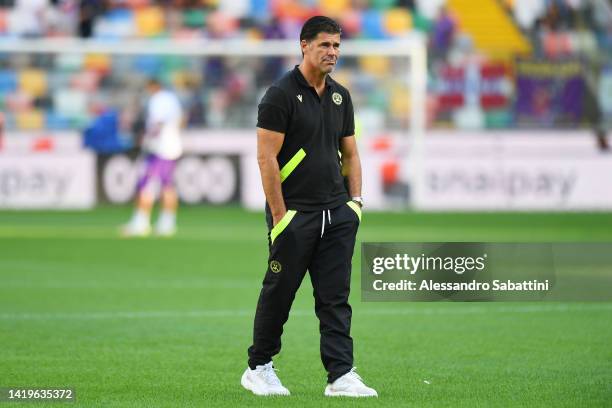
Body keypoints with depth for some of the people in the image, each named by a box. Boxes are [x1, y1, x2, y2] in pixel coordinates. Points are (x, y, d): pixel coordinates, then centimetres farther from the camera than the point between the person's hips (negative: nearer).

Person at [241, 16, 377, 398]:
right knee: (279, 292, 5)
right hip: (295, 214, -6)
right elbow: (266, 157, -12)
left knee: (336, 298, 0)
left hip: (336, 212, 6)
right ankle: (258, 368, 20)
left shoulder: (341, 96, 12)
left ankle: (341, 376, -3)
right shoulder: (281, 94, -9)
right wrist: (279, 215, -14)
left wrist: (355, 201, 7)